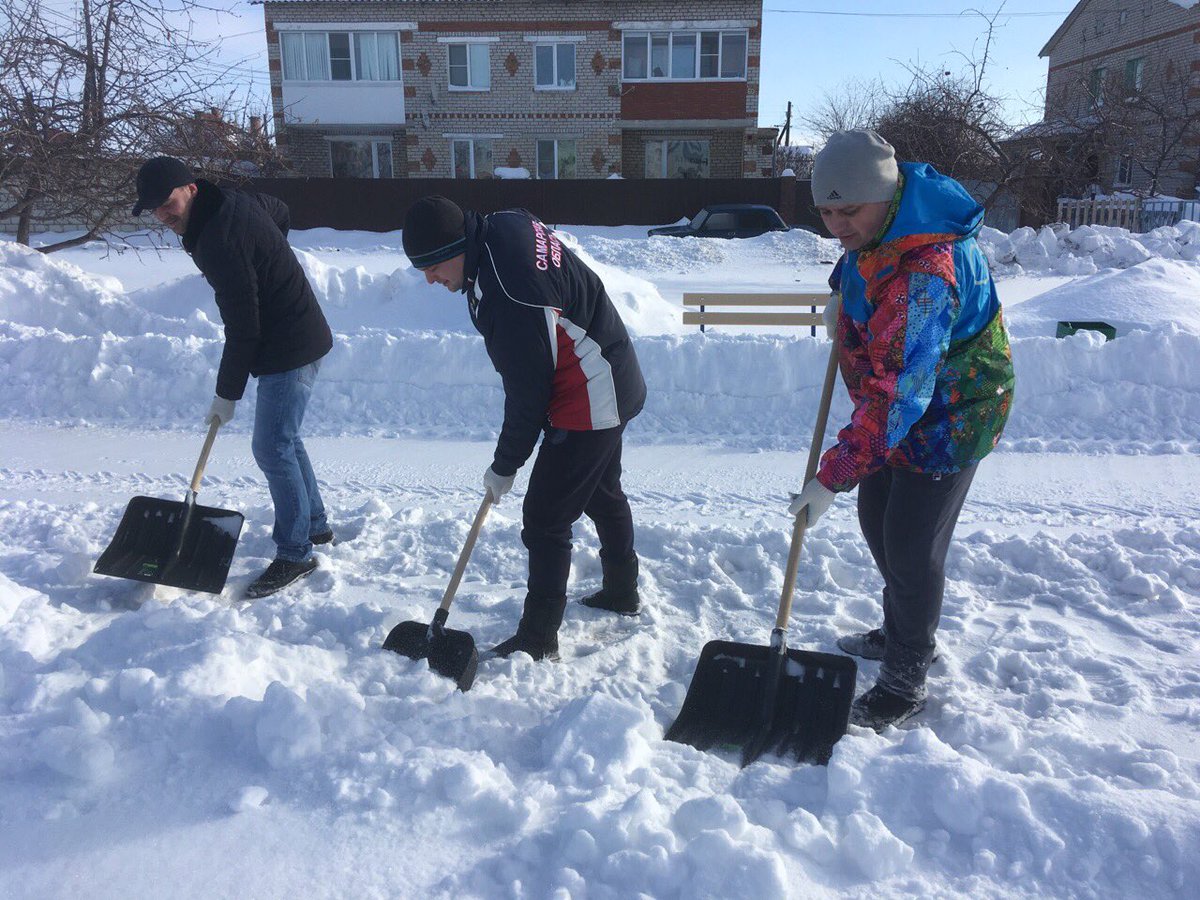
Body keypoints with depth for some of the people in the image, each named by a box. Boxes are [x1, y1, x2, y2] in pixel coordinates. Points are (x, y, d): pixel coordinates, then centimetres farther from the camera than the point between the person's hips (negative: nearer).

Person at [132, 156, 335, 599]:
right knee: (283, 439, 19)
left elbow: (242, 329, -22)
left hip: (290, 349, -11)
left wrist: (227, 394, -14)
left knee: (272, 447, -9)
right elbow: (281, 211, 28)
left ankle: (294, 553, 0)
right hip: (299, 337, 11)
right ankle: (315, 525, 31)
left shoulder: (219, 241, -24)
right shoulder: (234, 201, 5)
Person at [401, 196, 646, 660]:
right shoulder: (505, 225, -4)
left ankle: (538, 639, 8)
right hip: (612, 386, 11)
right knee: (602, 494, 24)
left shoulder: (510, 297, -33)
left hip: (587, 404, -11)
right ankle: (622, 592, 44)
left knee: (544, 518, -5)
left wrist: (505, 465, -10)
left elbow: (527, 394, -24)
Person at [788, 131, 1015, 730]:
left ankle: (903, 685, 12)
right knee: (876, 516, 17)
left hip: (949, 415, -9)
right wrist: (843, 293, 9)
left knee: (912, 544, -5)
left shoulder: (924, 275, -38)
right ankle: (902, 633, 38)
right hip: (897, 403, 10)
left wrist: (834, 476, -40)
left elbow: (897, 394, -40)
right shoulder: (878, 216, -8)